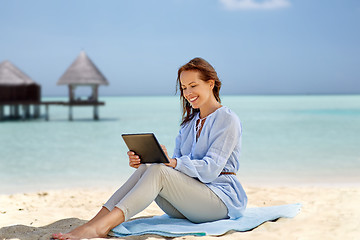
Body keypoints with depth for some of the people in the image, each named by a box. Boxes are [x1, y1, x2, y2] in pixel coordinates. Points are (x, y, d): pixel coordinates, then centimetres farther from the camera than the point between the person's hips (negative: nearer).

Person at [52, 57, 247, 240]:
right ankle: (96, 221, -34)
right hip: (189, 201, 6)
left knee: (159, 172, -30)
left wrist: (171, 162, -32)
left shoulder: (227, 119, -5)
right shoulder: (190, 122, 19)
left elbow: (211, 170, -17)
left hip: (222, 199, -6)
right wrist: (141, 161, -10)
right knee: (145, 168, -20)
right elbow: (176, 164, 9)